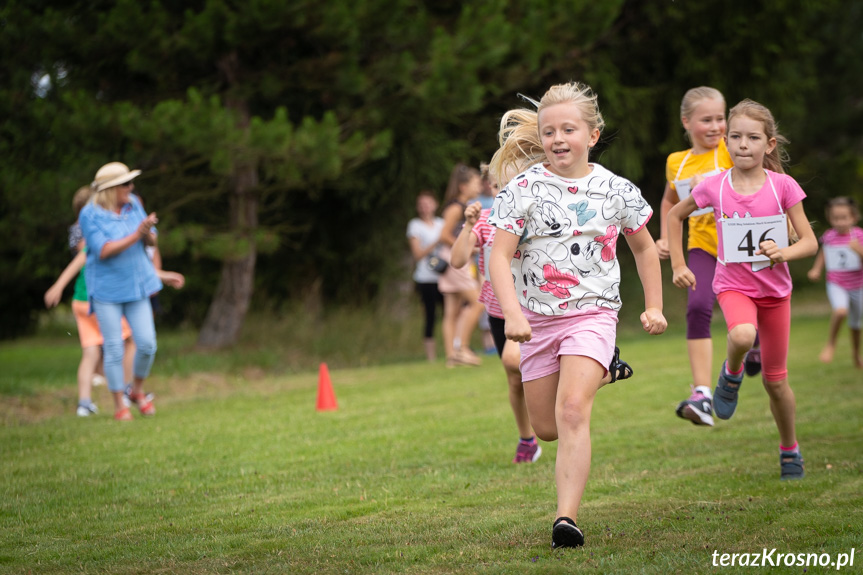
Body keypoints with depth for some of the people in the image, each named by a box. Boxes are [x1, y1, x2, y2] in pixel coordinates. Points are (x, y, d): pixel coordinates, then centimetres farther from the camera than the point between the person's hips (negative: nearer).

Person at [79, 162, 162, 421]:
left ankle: (138, 390, 22)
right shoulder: (90, 215, -13)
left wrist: (148, 231, -20)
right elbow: (103, 251, -20)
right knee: (114, 348, -2)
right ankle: (119, 405, 10)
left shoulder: (133, 205, 1)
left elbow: (151, 241, 3)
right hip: (107, 289, -4)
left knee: (147, 343, -2)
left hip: (136, 285, 4)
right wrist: (135, 235, -26)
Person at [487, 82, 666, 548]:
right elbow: (499, 256, -10)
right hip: (538, 317, 2)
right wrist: (512, 314, -23)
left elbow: (644, 248, 16)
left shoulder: (615, 191, 0)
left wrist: (654, 306, 13)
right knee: (546, 428, 11)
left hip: (593, 313, -2)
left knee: (572, 411, -22)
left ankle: (566, 519, -26)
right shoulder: (524, 189, -6)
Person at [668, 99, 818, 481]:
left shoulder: (782, 185, -11)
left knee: (775, 380, 8)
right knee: (742, 336, -35)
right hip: (733, 286, -1)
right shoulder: (715, 187, -9)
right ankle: (731, 374, -1)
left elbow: (809, 242, -8)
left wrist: (784, 253, -29)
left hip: (774, 288, 1)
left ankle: (790, 450, 30)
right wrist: (678, 264, 4)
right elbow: (676, 215, 9)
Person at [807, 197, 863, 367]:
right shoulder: (828, 236, -6)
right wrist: (816, 269, 2)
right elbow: (823, 253, 15)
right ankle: (831, 344, -8)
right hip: (836, 284, -1)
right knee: (841, 310, -30)